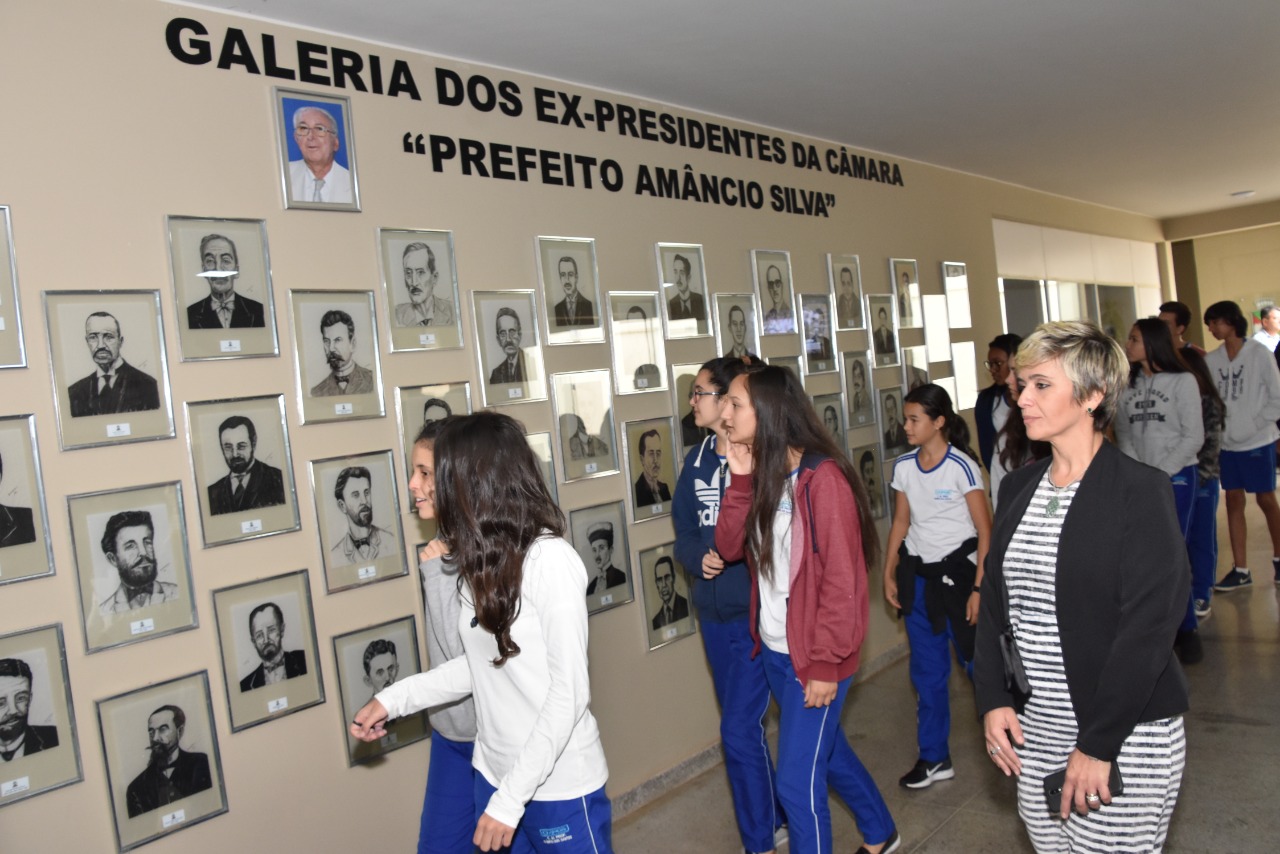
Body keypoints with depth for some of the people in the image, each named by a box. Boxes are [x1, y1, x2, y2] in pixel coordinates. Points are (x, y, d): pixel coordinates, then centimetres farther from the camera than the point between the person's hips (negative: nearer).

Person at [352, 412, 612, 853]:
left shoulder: (550, 560, -21)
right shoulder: (483, 562, 3)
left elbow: (569, 692, -20)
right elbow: (483, 665, 9)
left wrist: (512, 797, -18)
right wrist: (394, 699, 5)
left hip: (560, 785, -7)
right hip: (494, 774, 7)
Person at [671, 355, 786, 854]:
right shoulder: (697, 460, 5)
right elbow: (683, 530, 8)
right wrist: (699, 559, -11)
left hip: (757, 612, -7)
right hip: (713, 612, 7)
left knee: (739, 729, -5)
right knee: (743, 725, 19)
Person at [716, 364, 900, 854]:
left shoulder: (822, 477, -19)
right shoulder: (762, 472, 4)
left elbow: (841, 579, -19)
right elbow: (729, 547, -2)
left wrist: (825, 662, -18)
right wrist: (740, 480, -12)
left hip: (813, 656, -8)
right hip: (773, 650, 8)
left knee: (798, 780, 0)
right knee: (827, 749, 24)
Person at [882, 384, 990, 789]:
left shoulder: (961, 466, -13)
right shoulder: (903, 466, 3)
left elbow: (985, 531, -11)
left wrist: (979, 587, -15)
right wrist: (889, 573, 9)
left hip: (957, 569, -5)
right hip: (918, 574, 5)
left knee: (978, 660, 4)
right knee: (927, 670, 11)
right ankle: (934, 758, 23)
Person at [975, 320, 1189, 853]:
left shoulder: (1140, 490, -12)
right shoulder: (1018, 488, 6)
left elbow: (1147, 627, -16)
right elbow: (993, 599, 9)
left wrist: (1098, 744, -17)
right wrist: (993, 699, -1)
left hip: (1127, 734, -5)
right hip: (1032, 729, 5)